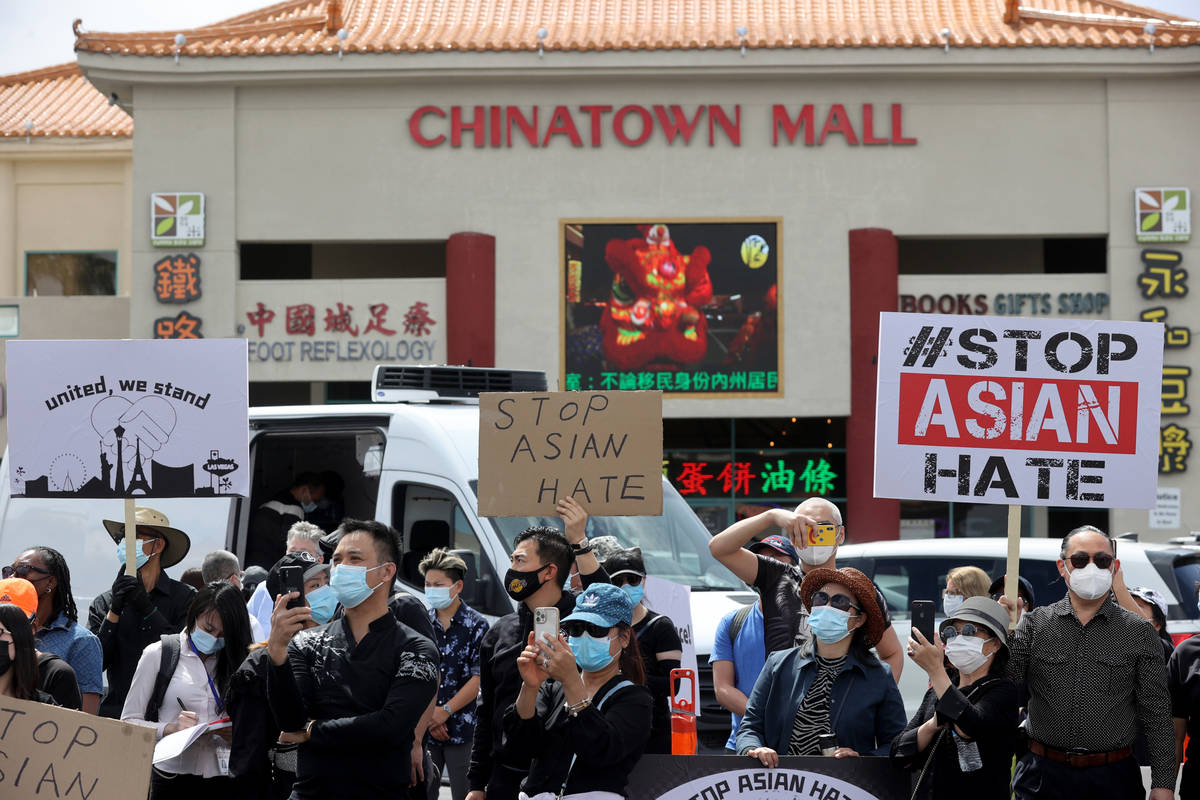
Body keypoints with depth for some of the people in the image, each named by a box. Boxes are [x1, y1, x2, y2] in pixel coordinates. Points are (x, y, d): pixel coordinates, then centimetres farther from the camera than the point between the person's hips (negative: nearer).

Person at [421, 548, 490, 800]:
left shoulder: (476, 625, -3)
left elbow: (478, 678, -7)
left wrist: (445, 711, -12)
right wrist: (428, 714, -5)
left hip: (462, 728, -3)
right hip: (424, 729, 3)